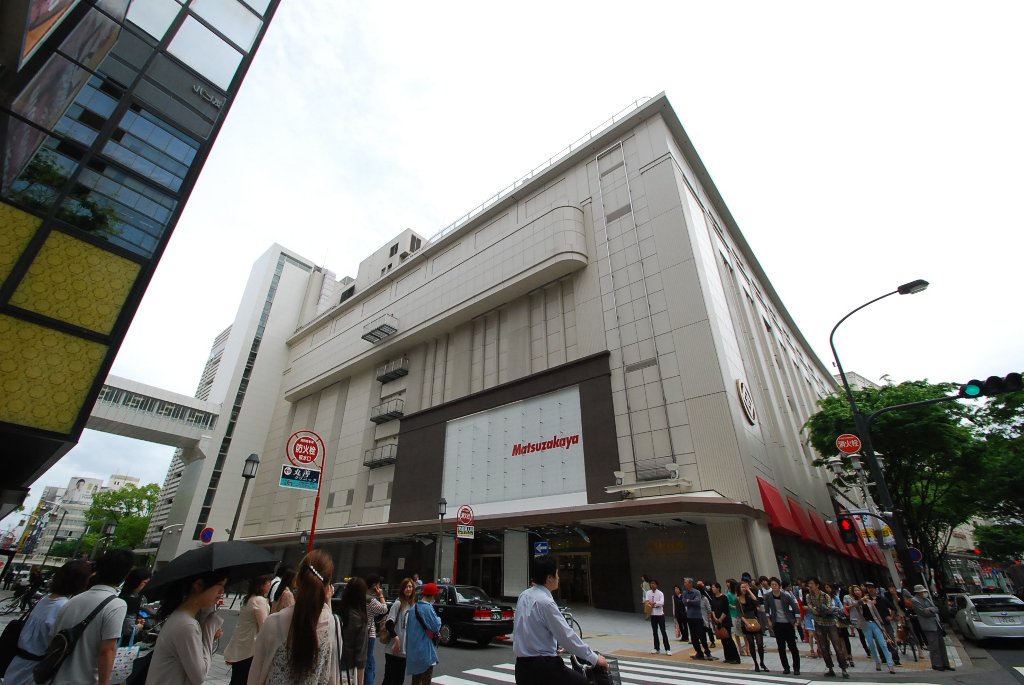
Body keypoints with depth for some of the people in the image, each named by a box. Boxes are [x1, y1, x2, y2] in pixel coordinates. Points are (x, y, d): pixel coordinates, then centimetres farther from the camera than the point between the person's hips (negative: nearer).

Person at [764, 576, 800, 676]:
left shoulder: (786, 595, -15)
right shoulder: (767, 596, -9)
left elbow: (795, 608, -7)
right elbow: (766, 609, 5)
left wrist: (796, 621, -8)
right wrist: (769, 621, 2)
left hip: (788, 623, -2)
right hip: (777, 624, 2)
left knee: (792, 646, 2)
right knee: (781, 647, 6)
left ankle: (796, 668, 17)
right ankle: (786, 667, 18)